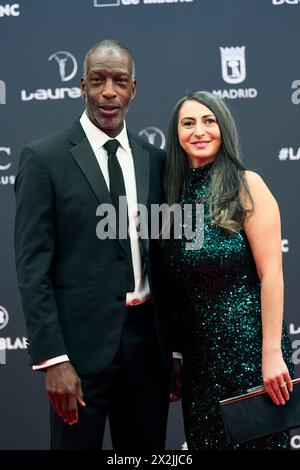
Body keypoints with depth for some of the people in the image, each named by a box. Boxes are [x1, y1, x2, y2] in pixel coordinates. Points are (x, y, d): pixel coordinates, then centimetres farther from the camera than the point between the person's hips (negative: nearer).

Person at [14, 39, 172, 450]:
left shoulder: (155, 160, 9)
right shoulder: (44, 158, -5)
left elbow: (163, 253, 13)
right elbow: (33, 266, -8)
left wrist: (176, 345, 11)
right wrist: (53, 359, -15)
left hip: (148, 339, 4)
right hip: (82, 341, -4)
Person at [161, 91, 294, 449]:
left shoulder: (246, 185, -8)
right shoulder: (177, 193, 8)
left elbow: (271, 274, -13)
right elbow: (176, 285, 12)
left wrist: (272, 353, -17)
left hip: (248, 344, -5)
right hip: (198, 352, 5)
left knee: (256, 438, 4)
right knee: (204, 439, 13)